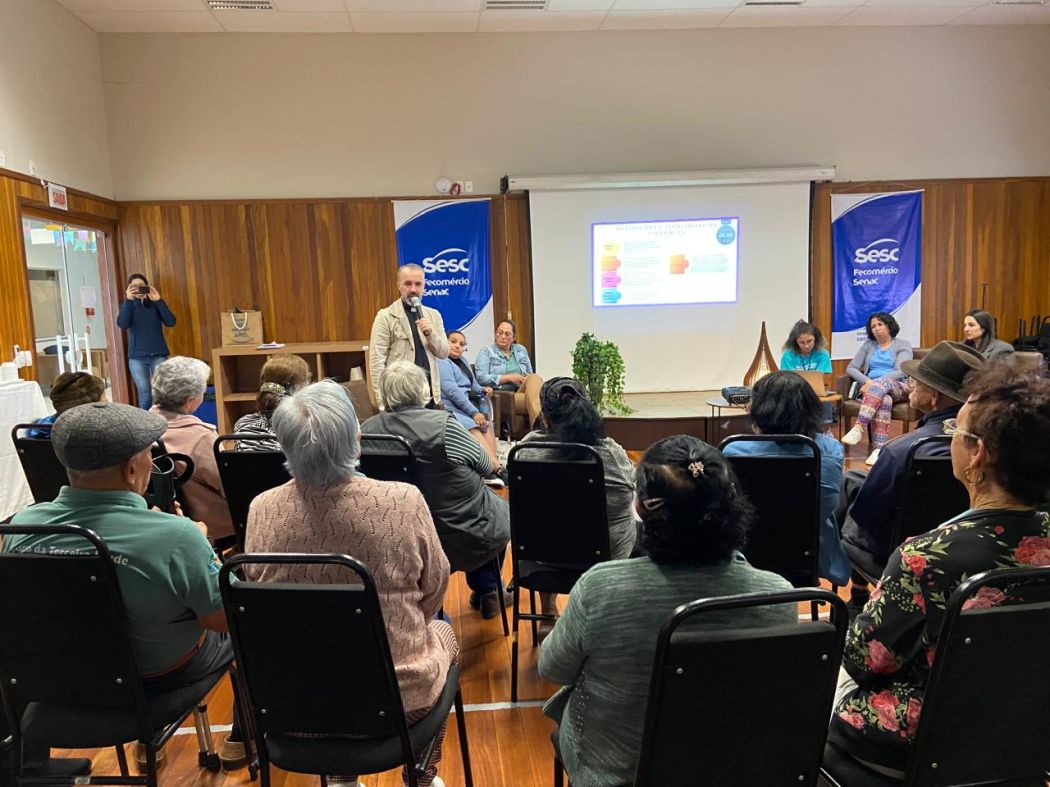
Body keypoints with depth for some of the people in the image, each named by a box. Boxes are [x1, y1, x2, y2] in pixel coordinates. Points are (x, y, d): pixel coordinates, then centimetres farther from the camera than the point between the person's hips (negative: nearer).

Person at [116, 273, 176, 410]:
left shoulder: (154, 304, 5)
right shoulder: (127, 305, 6)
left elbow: (171, 322, -9)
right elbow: (122, 324, -13)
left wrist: (158, 300, -15)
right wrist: (128, 300, -19)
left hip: (158, 355, 0)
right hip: (137, 357, 0)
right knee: (145, 393, 2)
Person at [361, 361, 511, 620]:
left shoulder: (367, 430, -9)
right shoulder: (443, 424, -23)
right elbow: (488, 468, -9)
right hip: (470, 538, -4)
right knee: (502, 509, 28)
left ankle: (483, 590, 36)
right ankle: (488, 593, 36)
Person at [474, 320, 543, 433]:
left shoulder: (521, 350, 23)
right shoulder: (486, 351, 8)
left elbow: (531, 374, 25)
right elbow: (481, 378, -5)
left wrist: (527, 378, -2)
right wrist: (509, 378, -9)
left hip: (521, 392, 5)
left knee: (535, 378, -32)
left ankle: (537, 423, -48)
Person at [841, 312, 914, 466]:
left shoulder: (903, 344, 9)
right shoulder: (868, 345, 20)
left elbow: (901, 372, -7)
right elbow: (851, 368, 11)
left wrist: (874, 383, -19)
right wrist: (867, 381, -10)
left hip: (897, 388, -2)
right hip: (871, 388, 2)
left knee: (882, 383, -39)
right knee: (884, 399, -37)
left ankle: (858, 428, -56)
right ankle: (880, 448, -53)